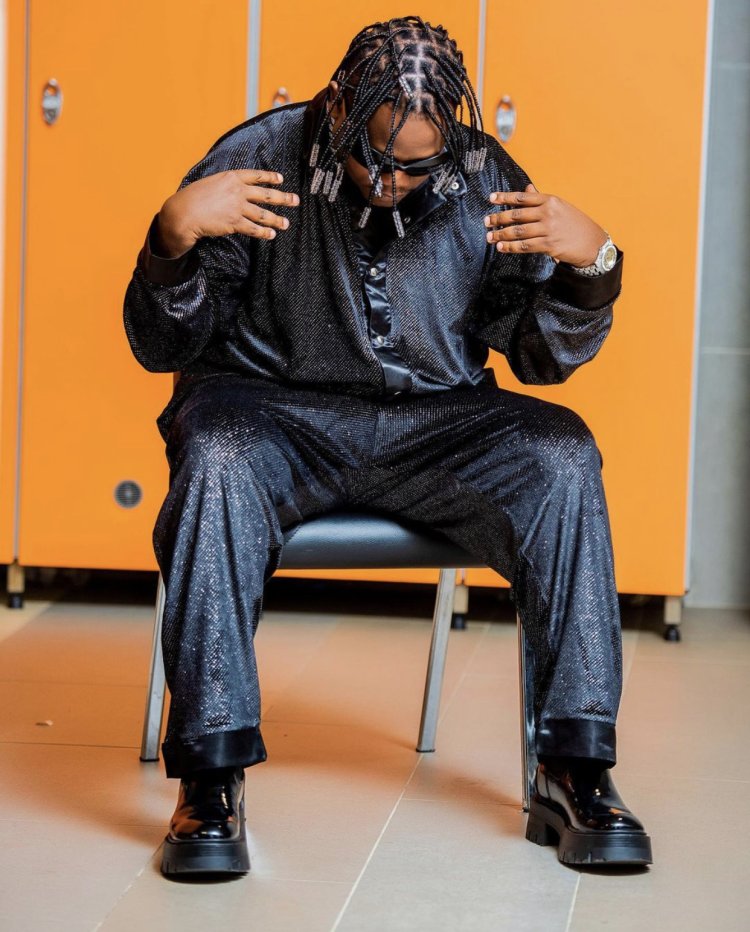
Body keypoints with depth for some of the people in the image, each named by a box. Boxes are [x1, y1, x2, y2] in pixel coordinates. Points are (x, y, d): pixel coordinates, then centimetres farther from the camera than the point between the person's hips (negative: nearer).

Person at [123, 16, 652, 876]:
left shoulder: (484, 181, 1)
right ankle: (210, 778, -32)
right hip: (276, 410, -2)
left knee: (561, 459, -26)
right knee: (215, 462, -36)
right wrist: (176, 235, -25)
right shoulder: (257, 159, -7)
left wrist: (591, 265, -15)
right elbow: (160, 346, -5)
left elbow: (543, 355, 5)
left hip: (433, 419, 2)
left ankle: (574, 773, -23)